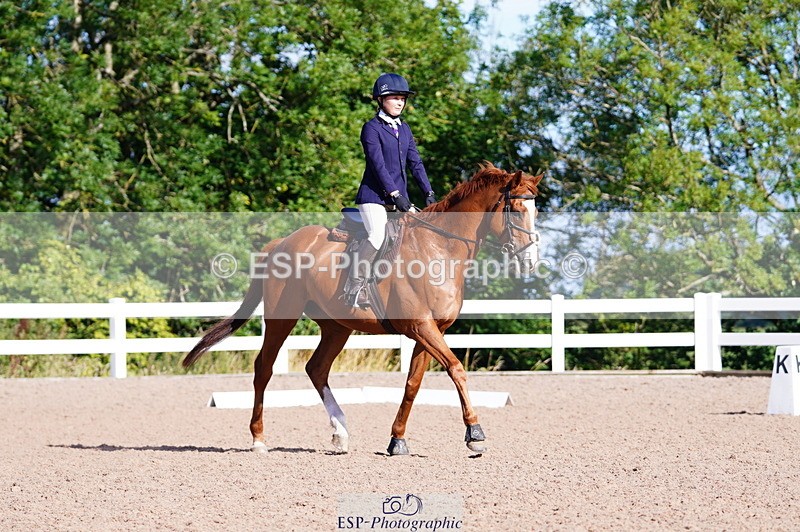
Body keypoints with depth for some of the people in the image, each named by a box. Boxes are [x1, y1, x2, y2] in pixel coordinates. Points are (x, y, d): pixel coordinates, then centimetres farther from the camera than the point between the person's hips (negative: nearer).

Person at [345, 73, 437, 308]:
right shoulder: (372, 128, -5)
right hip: (374, 196, -8)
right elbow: (378, 165, -15)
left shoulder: (404, 129, 16)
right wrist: (395, 194, -23)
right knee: (378, 236, -27)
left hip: (399, 196, 8)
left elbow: (415, 163, 13)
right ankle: (353, 289, -19)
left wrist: (429, 194, 3)